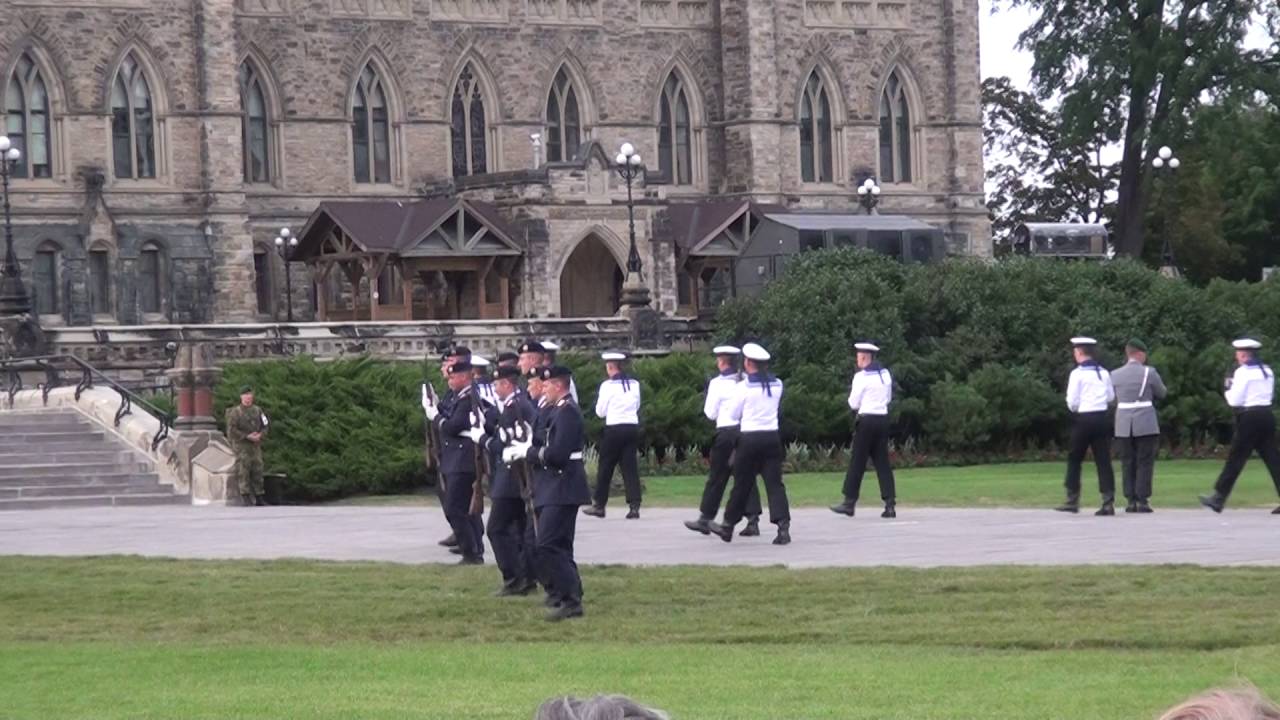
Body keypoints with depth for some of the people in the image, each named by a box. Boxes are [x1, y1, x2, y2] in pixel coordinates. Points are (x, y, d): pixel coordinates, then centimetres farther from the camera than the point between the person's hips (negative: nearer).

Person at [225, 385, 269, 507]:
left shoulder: (257, 410, 10)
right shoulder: (235, 412, -5)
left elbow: (264, 427, 13)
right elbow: (231, 431, -12)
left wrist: (260, 435, -9)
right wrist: (247, 436, -17)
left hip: (255, 446, 5)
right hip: (241, 446, -5)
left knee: (257, 471, 4)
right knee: (243, 472, -8)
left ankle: (259, 498, 9)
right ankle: (245, 499, -8)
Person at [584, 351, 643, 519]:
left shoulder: (608, 385, -9)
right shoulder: (634, 384, 4)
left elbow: (600, 411, -3)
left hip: (614, 429, -4)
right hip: (633, 428, 4)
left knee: (605, 467, 6)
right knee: (630, 467, 4)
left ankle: (599, 505, 13)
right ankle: (634, 505, -5)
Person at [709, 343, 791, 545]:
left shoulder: (745, 386, -9)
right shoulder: (777, 385, 3)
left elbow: (734, 412, 2)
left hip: (750, 439, -3)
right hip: (772, 437, 3)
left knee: (742, 483, 8)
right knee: (774, 483, -1)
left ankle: (728, 526, 22)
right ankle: (783, 526, -16)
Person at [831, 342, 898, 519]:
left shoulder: (861, 376, -11)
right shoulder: (885, 374, 8)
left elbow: (853, 403, -8)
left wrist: (851, 396, 12)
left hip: (867, 420, -6)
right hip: (883, 419, 6)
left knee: (857, 462, 0)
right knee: (882, 462, 6)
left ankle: (849, 502, 3)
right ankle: (890, 503, -1)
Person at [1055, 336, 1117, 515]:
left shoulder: (1077, 373, -9)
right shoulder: (1103, 372, 5)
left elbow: (1072, 401, -10)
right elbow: (1111, 397, 11)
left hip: (1083, 420, -4)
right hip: (1102, 418, 4)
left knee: (1074, 460, 9)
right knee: (1103, 461, 3)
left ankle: (1072, 500, 10)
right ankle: (1108, 502, -4)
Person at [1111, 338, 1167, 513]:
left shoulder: (1115, 375, 4)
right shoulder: (1149, 372, -5)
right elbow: (1162, 394, 6)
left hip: (1123, 426, 3)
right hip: (1145, 424, -3)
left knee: (1127, 464, 7)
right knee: (1145, 463, 2)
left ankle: (1130, 501, 5)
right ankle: (1142, 501, -2)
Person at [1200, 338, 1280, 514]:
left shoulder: (1243, 372, -9)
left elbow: (1235, 400, -12)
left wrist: (1228, 388, 8)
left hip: (1249, 418, -7)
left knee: (1235, 459, -1)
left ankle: (1218, 499, 4)